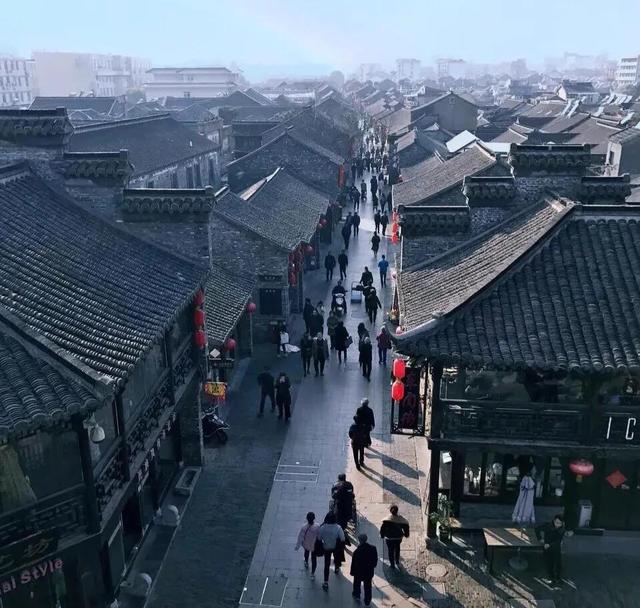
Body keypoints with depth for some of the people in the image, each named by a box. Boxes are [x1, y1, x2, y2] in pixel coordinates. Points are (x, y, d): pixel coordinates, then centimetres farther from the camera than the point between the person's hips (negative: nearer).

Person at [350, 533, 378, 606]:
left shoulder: (357, 551, -28)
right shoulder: (373, 549, -15)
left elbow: (354, 563, -18)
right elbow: (375, 560, -1)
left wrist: (352, 572, -4)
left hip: (359, 571, -2)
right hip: (369, 572, 2)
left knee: (357, 584, 25)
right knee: (367, 586, 18)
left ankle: (357, 595, 45)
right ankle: (367, 601, 25)